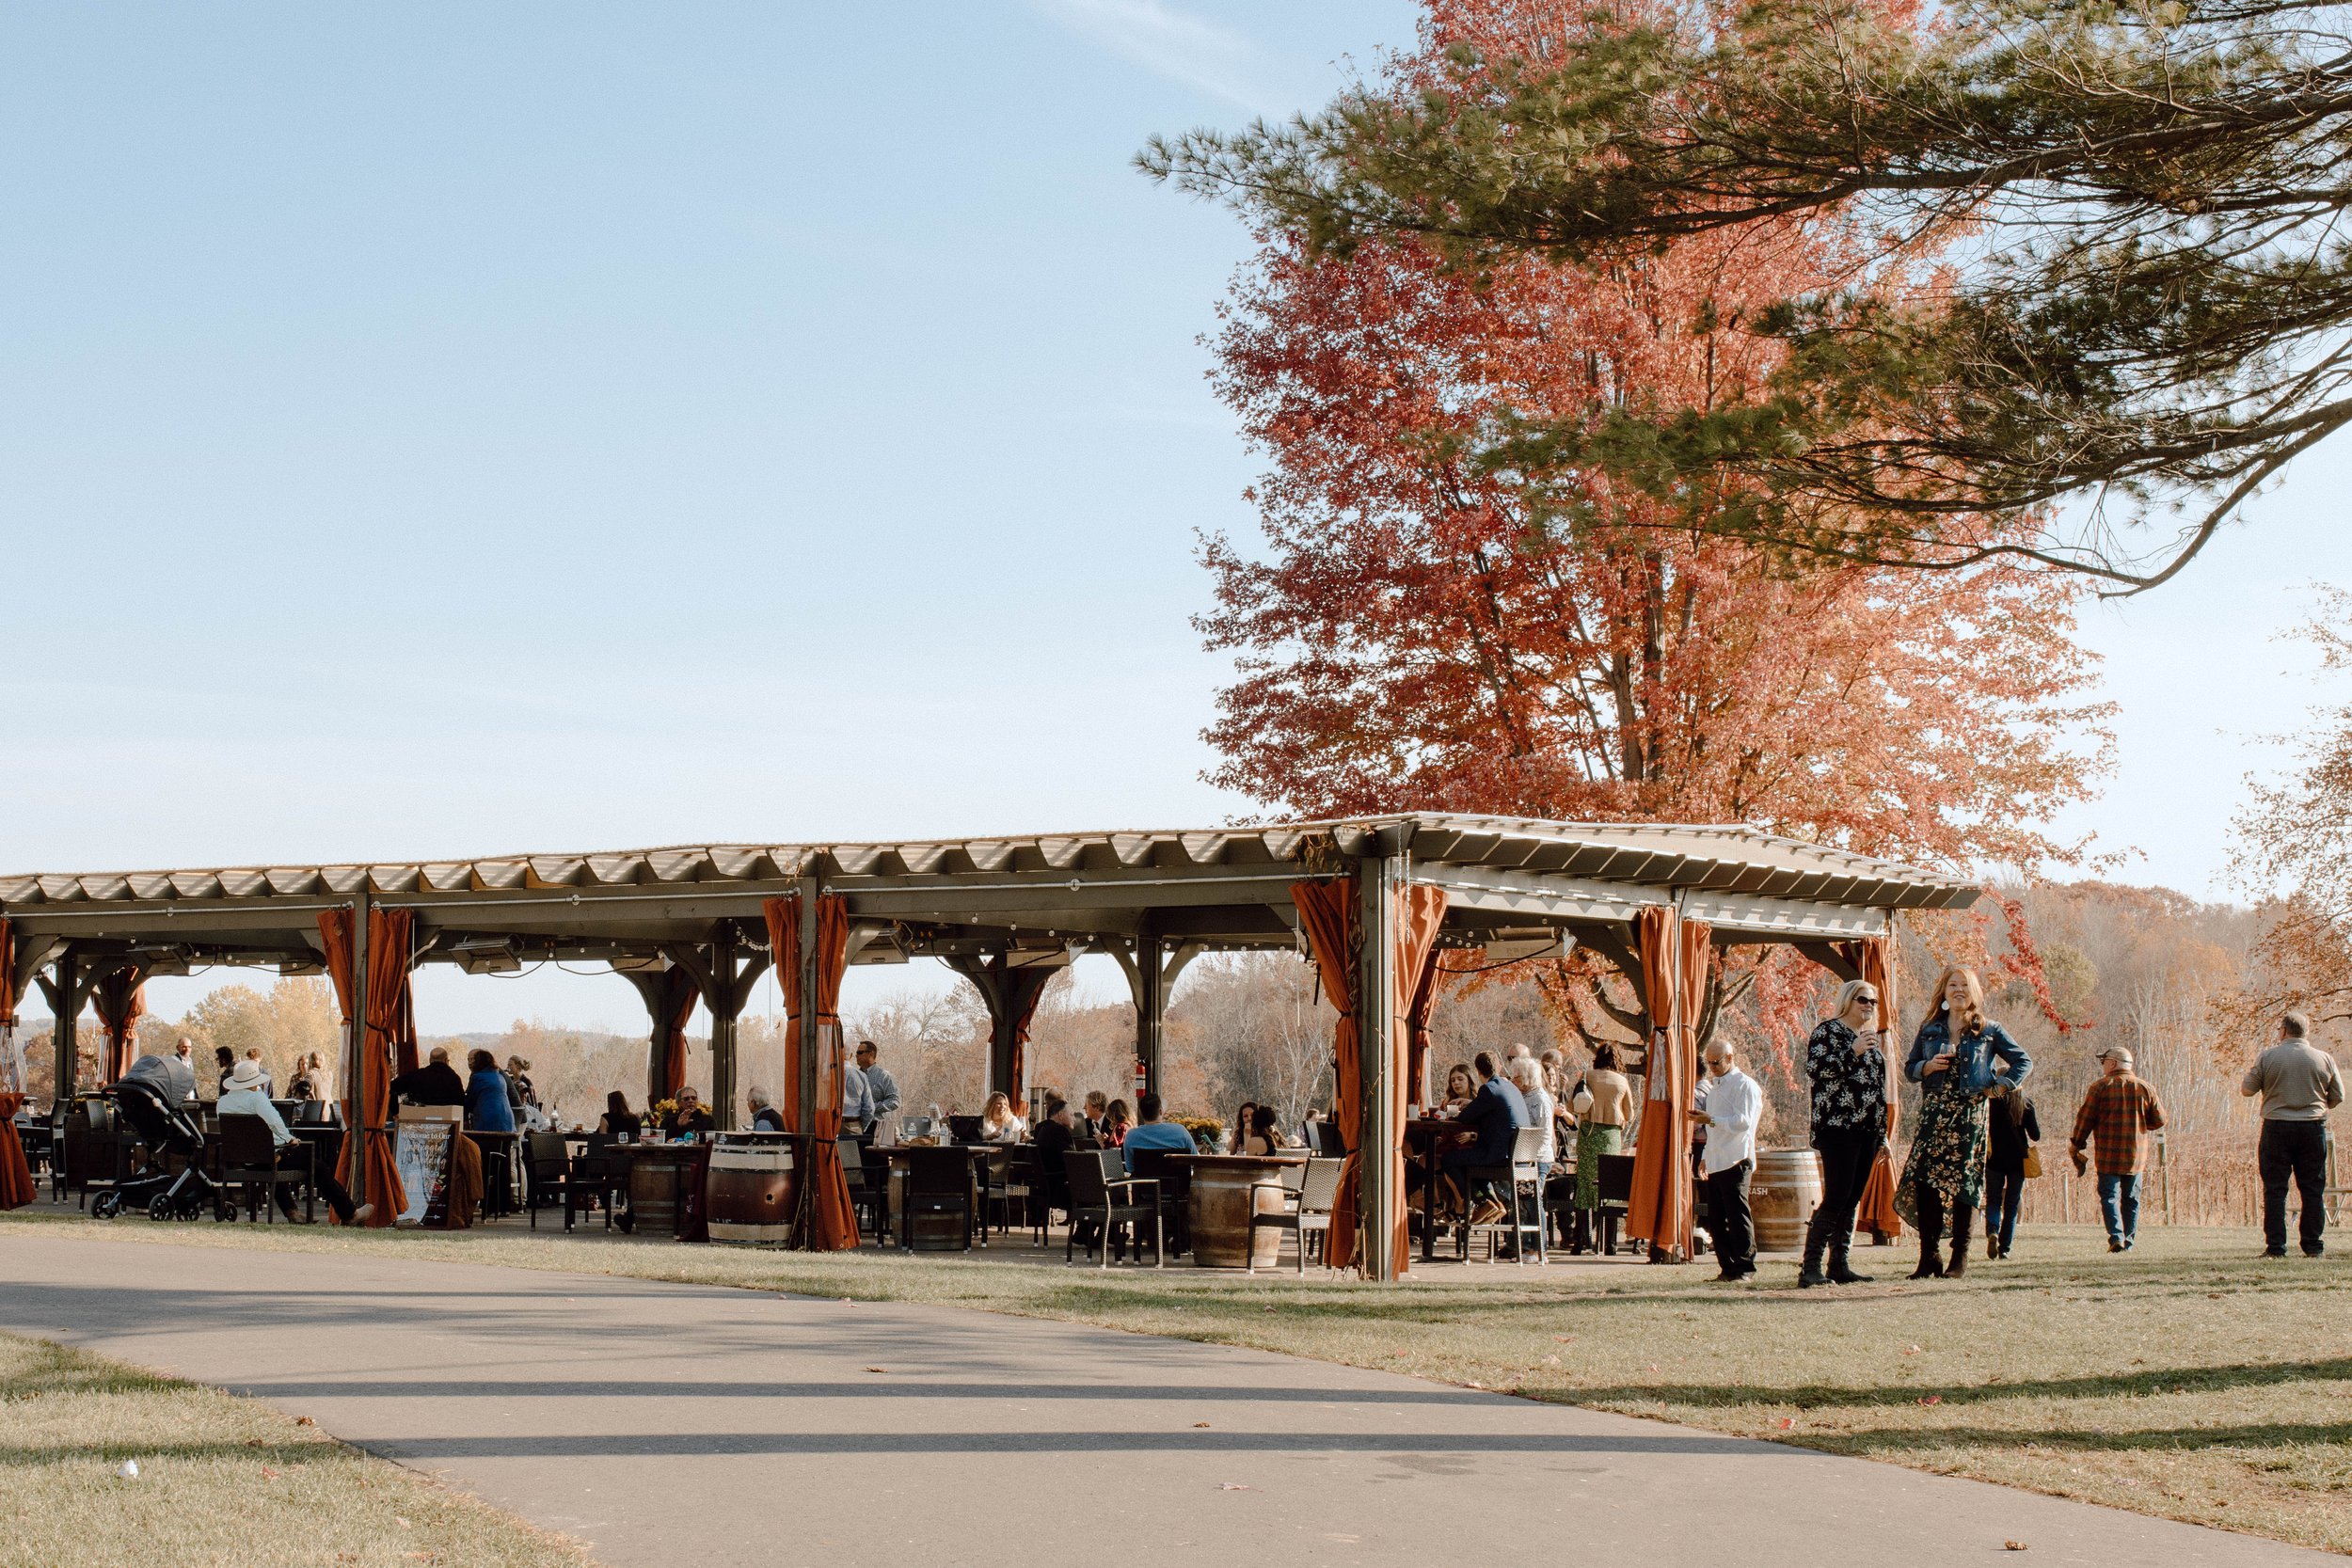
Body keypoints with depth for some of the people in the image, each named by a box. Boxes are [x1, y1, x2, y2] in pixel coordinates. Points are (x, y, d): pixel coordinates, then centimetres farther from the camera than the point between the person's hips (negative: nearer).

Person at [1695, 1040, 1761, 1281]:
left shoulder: (1745, 1085, -5)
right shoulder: (1715, 1086, 22)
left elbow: (1743, 1121, -17)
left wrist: (1712, 1120, -21)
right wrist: (1706, 1159, 25)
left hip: (1735, 1162, -9)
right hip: (1715, 1163, 9)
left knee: (1738, 1216, -8)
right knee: (1716, 1220, 6)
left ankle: (1744, 1268, -4)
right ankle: (1728, 1268, 11)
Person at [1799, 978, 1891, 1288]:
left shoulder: (1870, 1037, 21)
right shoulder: (1828, 1031, -2)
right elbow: (1814, 1070, -16)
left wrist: (1882, 1134, 22)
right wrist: (1853, 1052, -20)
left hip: (1867, 1130, 8)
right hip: (1838, 1128, -8)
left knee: (1852, 1200, 6)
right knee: (1836, 1198, -14)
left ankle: (1840, 1265, 9)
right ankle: (1811, 1267, -13)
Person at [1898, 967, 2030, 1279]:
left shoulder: (1988, 1031, 6)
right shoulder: (1929, 1030, 14)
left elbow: (2024, 1061, 9)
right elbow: (1909, 1068, 16)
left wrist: (1999, 1086, -3)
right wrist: (1928, 1066, -5)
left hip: (1969, 1114, -2)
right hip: (1933, 1113, 2)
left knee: (1964, 1184, -3)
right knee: (1924, 1182, -8)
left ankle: (1960, 1258, 3)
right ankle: (1928, 1257, -4)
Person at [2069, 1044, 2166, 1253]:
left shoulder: (2100, 1086, -6)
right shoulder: (2145, 1087, 5)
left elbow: (2085, 1119, -5)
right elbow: (2159, 1119, 9)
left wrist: (2076, 1145, 6)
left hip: (2108, 1152, -3)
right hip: (2136, 1153, 3)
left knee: (2109, 1195, -2)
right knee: (2131, 1198, 13)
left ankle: (2116, 1237, -18)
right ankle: (2128, 1241, 13)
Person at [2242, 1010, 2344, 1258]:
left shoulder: (2267, 1057, -4)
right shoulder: (2324, 1059, 2)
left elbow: (2247, 1090, 0)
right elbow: (2338, 1097, 7)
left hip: (2277, 1128, -2)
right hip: (2313, 1128, 2)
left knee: (2275, 1189, 3)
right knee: (2313, 1189, 8)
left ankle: (2275, 1245, 0)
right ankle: (2313, 1245, 7)